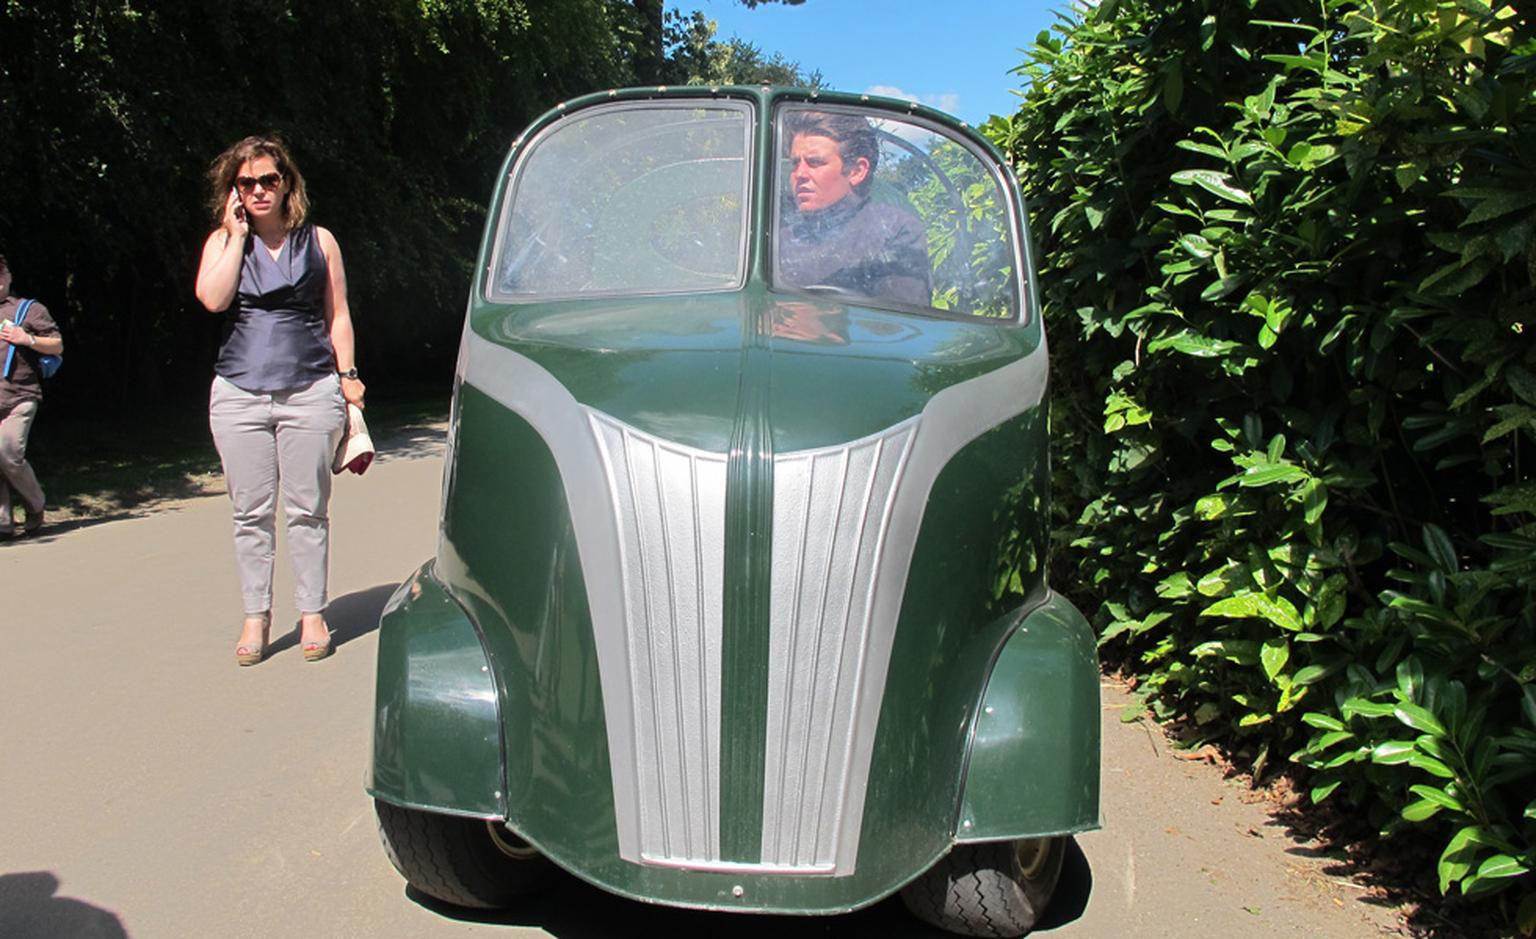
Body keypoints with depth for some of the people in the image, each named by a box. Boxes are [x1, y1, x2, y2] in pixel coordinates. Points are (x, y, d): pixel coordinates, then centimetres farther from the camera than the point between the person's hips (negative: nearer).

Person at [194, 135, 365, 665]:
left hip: (310, 391, -1)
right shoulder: (222, 242, 10)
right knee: (251, 513, 5)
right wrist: (237, 236, -4)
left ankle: (312, 614, 12)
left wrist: (347, 375, 2)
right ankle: (256, 616, 15)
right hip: (238, 395, 1)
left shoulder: (318, 241, 9)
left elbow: (338, 315, 10)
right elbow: (212, 299, -9)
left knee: (307, 510, 2)